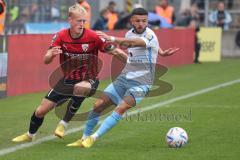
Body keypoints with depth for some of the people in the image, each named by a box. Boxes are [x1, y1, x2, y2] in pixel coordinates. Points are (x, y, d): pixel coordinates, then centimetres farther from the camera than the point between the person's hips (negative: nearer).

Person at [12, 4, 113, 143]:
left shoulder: (93, 36, -19)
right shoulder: (61, 36, -10)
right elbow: (46, 61, -11)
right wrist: (51, 54, -34)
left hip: (89, 80, -3)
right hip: (68, 80, 4)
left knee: (81, 88, -42)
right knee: (40, 111, 4)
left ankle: (64, 124, -22)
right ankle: (30, 135, 37)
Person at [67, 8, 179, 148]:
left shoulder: (150, 35, -15)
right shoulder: (130, 34, 8)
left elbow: (132, 43, -37)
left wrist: (111, 39, -46)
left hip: (141, 83, -7)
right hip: (124, 78, 7)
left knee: (121, 108, -27)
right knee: (98, 105, -2)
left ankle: (93, 138, -25)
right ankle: (84, 139, 12)